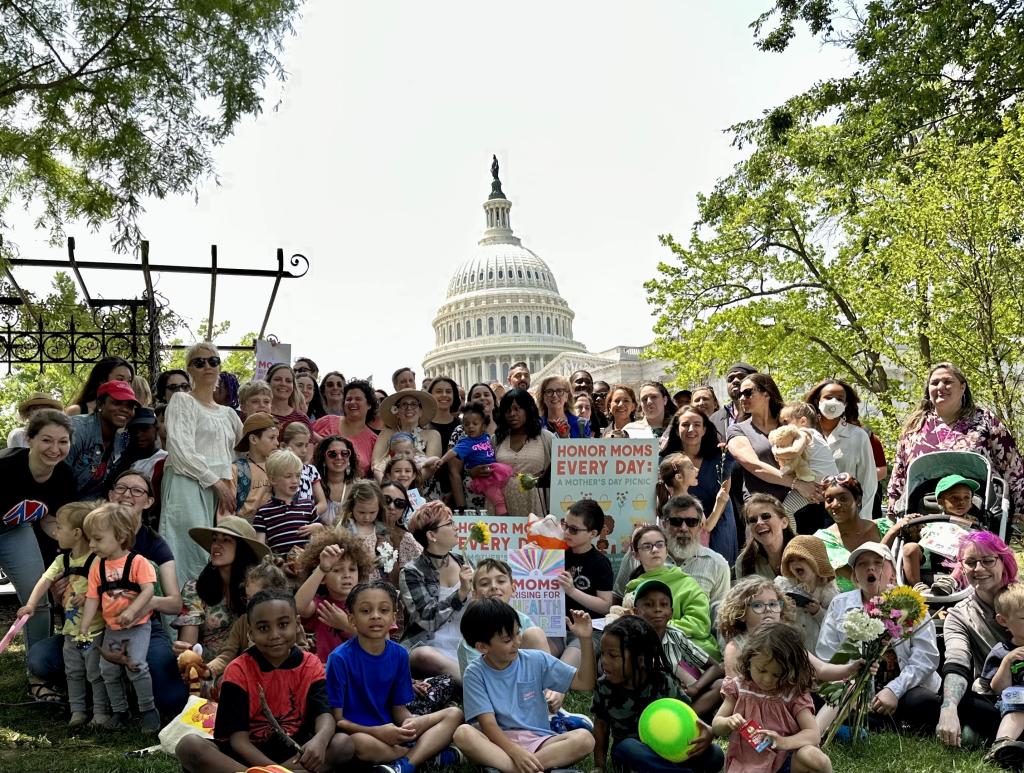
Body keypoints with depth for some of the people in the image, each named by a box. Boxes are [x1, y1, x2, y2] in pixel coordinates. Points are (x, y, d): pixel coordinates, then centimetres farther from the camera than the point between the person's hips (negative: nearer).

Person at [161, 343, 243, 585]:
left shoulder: (227, 413, 22)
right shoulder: (182, 401, 3)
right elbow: (182, 451, -8)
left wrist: (228, 484, 12)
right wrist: (217, 482, -9)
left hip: (219, 492, 6)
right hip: (187, 486, -6)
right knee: (194, 555, -17)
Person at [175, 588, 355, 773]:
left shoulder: (310, 665, -1)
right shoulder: (238, 671, -7)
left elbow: (324, 713, -15)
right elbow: (238, 736, -14)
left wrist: (319, 740, -41)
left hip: (294, 751, 1)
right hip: (248, 753, -1)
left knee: (344, 743, -25)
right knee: (189, 746, -28)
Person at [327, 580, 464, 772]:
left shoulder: (399, 655, 2)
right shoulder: (340, 658, -13)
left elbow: (399, 709, 7)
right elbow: (337, 719, -13)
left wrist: (410, 722, -17)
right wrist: (378, 732, -27)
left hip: (393, 733, 6)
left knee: (454, 714, -5)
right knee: (360, 743, -40)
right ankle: (430, 754, -16)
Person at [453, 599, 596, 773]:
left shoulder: (536, 660, 1)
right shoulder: (476, 673, -4)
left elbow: (584, 682, 2)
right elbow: (488, 724, -12)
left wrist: (586, 640, -12)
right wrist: (516, 752, -29)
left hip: (538, 742, 2)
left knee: (584, 738, -26)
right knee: (463, 734, -32)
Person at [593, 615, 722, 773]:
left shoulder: (664, 683, -14)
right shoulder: (604, 686, -10)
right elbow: (601, 724, 1)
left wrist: (707, 732, -33)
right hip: (627, 749, 0)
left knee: (715, 755, -23)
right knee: (629, 747, -38)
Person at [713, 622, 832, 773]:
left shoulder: (794, 693, -5)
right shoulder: (739, 687, 0)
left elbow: (813, 734, -10)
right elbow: (716, 726, 7)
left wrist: (784, 742, -29)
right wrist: (729, 722, -18)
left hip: (786, 759, -1)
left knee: (811, 756, -33)